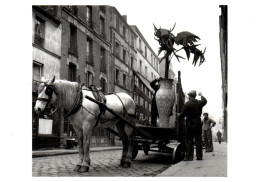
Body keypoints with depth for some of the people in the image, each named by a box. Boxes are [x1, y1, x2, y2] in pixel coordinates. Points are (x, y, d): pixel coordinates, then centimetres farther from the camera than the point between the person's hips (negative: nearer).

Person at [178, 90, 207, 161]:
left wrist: (179, 116, 10)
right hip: (198, 124, 5)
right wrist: (201, 95, 43)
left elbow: (182, 114, -11)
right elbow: (205, 101, 28)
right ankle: (199, 156, 9)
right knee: (198, 140, 8)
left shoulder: (187, 104, -12)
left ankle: (189, 156, -2)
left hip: (190, 124, -4)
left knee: (189, 140, 0)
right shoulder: (199, 103, 4)